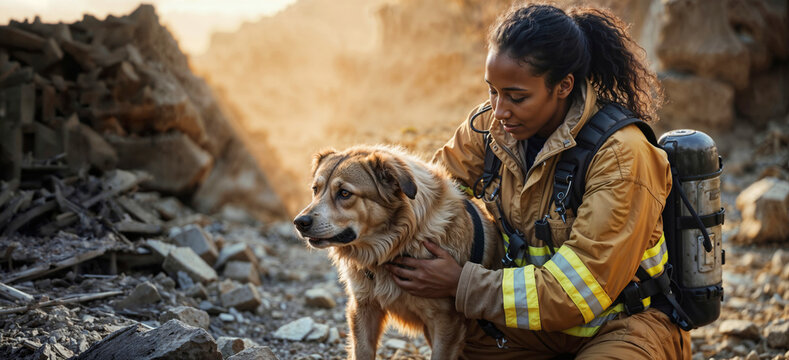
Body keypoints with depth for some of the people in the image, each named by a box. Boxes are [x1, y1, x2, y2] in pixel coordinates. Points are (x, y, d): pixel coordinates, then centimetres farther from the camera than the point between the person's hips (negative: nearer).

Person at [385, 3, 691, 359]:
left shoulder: (620, 154, -26)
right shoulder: (493, 124, -6)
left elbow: (579, 290, -27)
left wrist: (462, 283, -25)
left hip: (626, 323, -6)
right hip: (549, 314, 6)